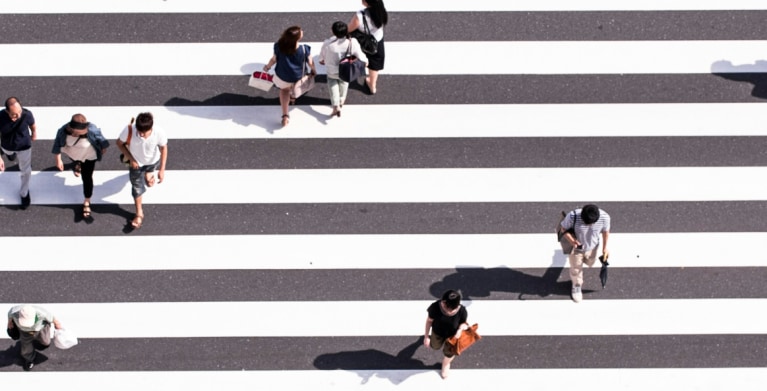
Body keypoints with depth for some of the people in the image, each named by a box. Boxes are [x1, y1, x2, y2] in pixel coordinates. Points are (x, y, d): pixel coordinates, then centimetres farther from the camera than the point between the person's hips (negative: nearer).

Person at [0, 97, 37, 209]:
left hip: (24, 146, -1)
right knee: (10, 154, 38)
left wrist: (34, 134, 10)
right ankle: (12, 154, 78)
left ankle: (24, 193, 47)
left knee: (25, 171, 19)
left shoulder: (27, 114, -38)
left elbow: (32, 124, -12)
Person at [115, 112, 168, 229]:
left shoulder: (159, 133, -40)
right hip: (136, 162, -1)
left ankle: (148, 173, 72)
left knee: (149, 182, 34)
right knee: (137, 188, 11)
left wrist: (162, 169, -16)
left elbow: (163, 148, -19)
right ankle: (139, 214, 35)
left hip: (153, 161, 1)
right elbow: (120, 143, -18)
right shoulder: (129, 130, -40)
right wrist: (130, 159, -22)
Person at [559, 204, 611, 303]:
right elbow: (563, 228, -20)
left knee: (590, 263, 32)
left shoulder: (604, 217, -33)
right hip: (575, 246, -2)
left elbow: (606, 231, -11)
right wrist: (571, 240, -37)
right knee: (576, 269, 20)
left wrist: (605, 248, 0)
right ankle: (577, 285, 52)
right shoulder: (573, 216, -40)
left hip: (591, 247, 2)